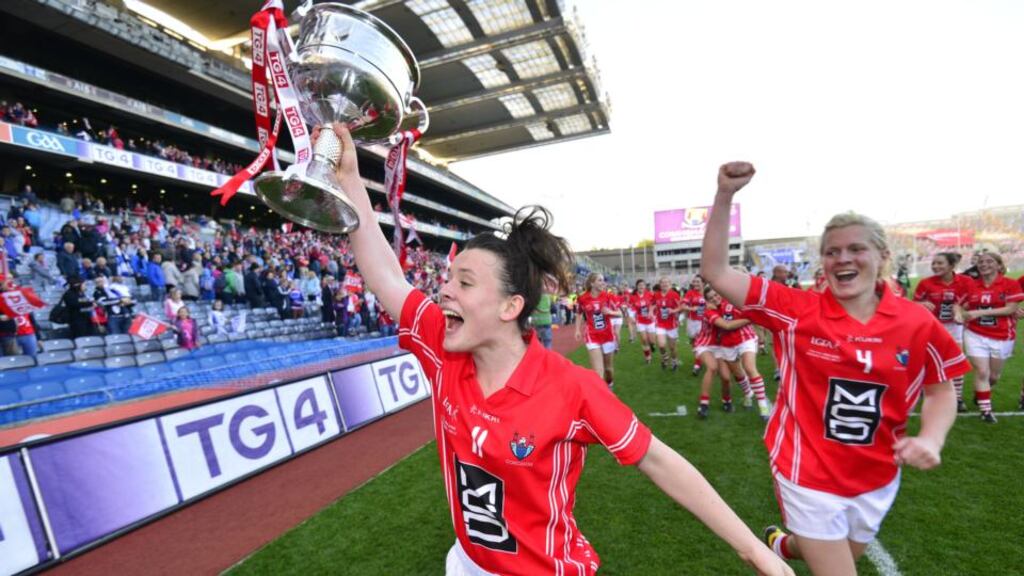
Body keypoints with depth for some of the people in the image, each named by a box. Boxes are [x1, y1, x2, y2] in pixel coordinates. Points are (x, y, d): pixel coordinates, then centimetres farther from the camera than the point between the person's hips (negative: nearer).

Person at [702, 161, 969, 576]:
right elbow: (715, 272, -24)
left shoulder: (918, 323, -8)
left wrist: (931, 439, -13)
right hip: (808, 475, -4)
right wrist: (725, 196, -31)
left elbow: (941, 390, 6)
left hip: (877, 479, 5)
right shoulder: (796, 311, -17)